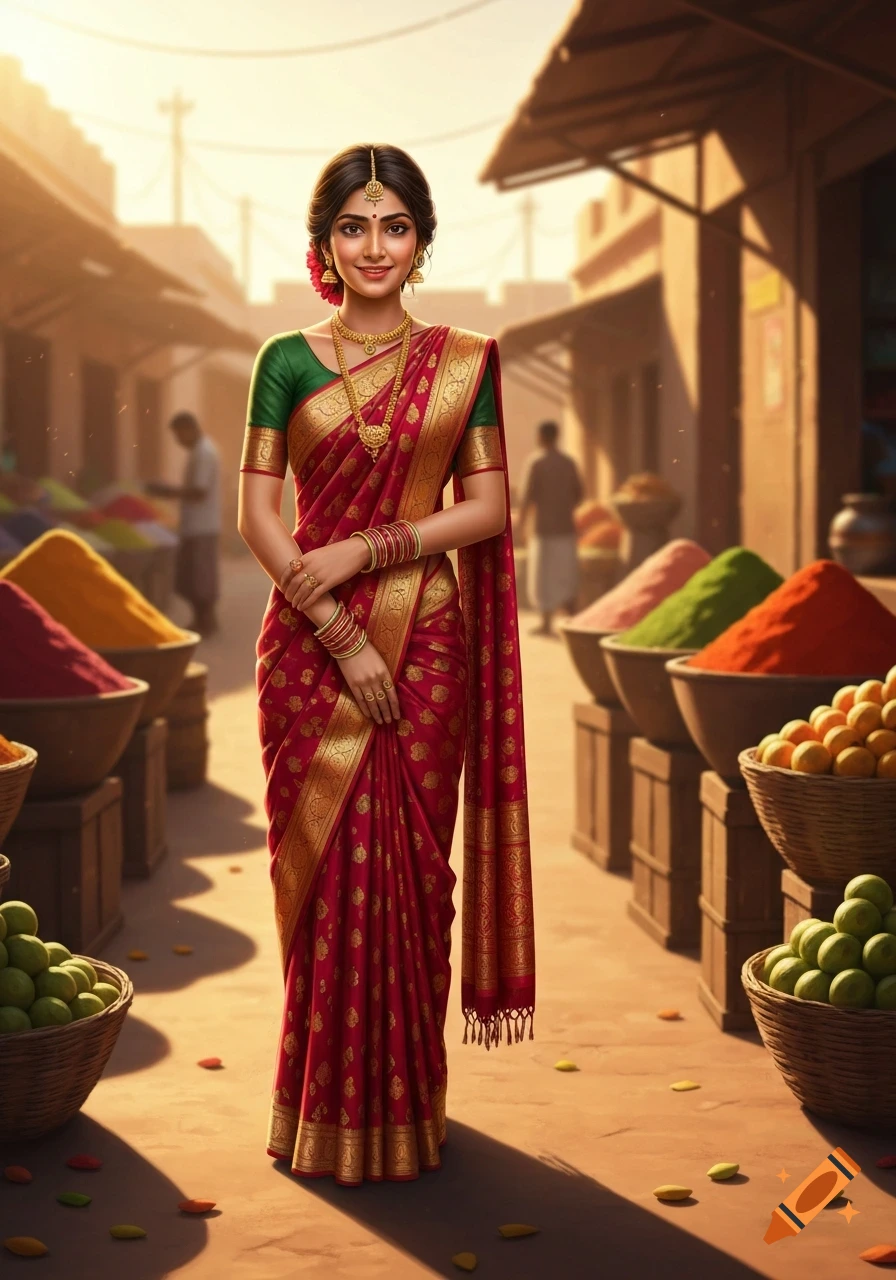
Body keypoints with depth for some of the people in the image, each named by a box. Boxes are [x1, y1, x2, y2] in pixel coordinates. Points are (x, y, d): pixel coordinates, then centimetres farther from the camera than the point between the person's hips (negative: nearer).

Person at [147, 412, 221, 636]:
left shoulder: (205, 453, -17)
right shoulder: (199, 451, 15)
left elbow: (199, 492, -22)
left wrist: (167, 491, -14)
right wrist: (169, 491, 10)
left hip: (202, 528, -10)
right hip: (193, 527, 10)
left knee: (201, 578, -2)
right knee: (188, 580, 14)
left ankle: (207, 623, 5)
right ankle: (200, 621, 21)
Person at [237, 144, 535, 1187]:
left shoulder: (464, 362, 6)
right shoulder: (287, 361, 3)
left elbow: (487, 507, 1)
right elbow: (256, 515, -3)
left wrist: (368, 549, -13)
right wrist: (342, 637, -11)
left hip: (425, 640, 1)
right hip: (310, 644, 0)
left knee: (411, 864, 4)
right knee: (323, 864, 1)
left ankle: (406, 1107, 18)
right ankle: (329, 1112, 14)